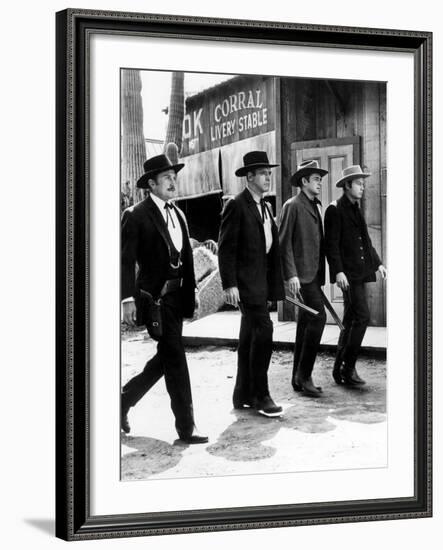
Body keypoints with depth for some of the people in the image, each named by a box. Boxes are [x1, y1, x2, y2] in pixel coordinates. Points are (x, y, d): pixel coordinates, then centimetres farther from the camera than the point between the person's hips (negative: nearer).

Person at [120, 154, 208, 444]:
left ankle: (125, 400, 31)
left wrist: (192, 289, 12)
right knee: (174, 357, -7)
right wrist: (128, 298, -17)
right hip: (154, 297, -8)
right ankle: (185, 425, -2)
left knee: (166, 358, 13)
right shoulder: (136, 216, -8)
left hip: (177, 296, 8)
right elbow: (126, 261, -11)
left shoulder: (178, 214, 15)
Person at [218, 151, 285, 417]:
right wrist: (229, 284, -18)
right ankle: (260, 395, -9)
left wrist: (276, 283, 12)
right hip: (246, 280, -9)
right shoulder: (236, 206, -10)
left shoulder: (265, 207, 17)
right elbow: (226, 248, -13)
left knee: (250, 335, 11)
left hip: (262, 280, 9)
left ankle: (243, 395, 17)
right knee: (263, 329, -15)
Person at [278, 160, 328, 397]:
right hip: (301, 273, -9)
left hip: (314, 273, 9)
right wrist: (291, 275, -19)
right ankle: (304, 375, -12)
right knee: (318, 317, -17)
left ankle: (298, 378, 14)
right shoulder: (292, 206, -8)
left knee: (305, 323, 9)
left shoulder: (316, 207, 19)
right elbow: (284, 242, -12)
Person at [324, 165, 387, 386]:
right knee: (362, 317, -14)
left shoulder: (356, 209, 19)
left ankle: (340, 369, 17)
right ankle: (348, 368, -9)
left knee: (351, 321, 11)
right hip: (348, 273, -9)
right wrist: (338, 271, -21)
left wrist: (377, 263, 18)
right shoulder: (335, 210, -8)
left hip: (359, 272, 9)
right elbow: (331, 243, -14)